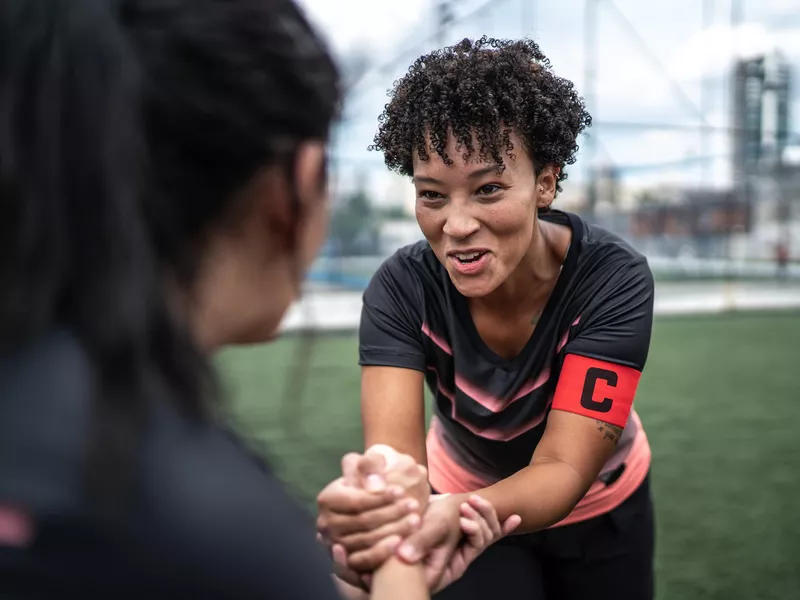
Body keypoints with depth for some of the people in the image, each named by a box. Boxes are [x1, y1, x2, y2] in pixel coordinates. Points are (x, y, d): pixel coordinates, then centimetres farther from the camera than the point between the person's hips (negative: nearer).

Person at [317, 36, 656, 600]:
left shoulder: (613, 277, -31)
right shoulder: (402, 287, -27)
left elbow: (564, 467, -37)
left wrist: (458, 513, -58)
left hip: (600, 512, 0)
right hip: (465, 501, 0)